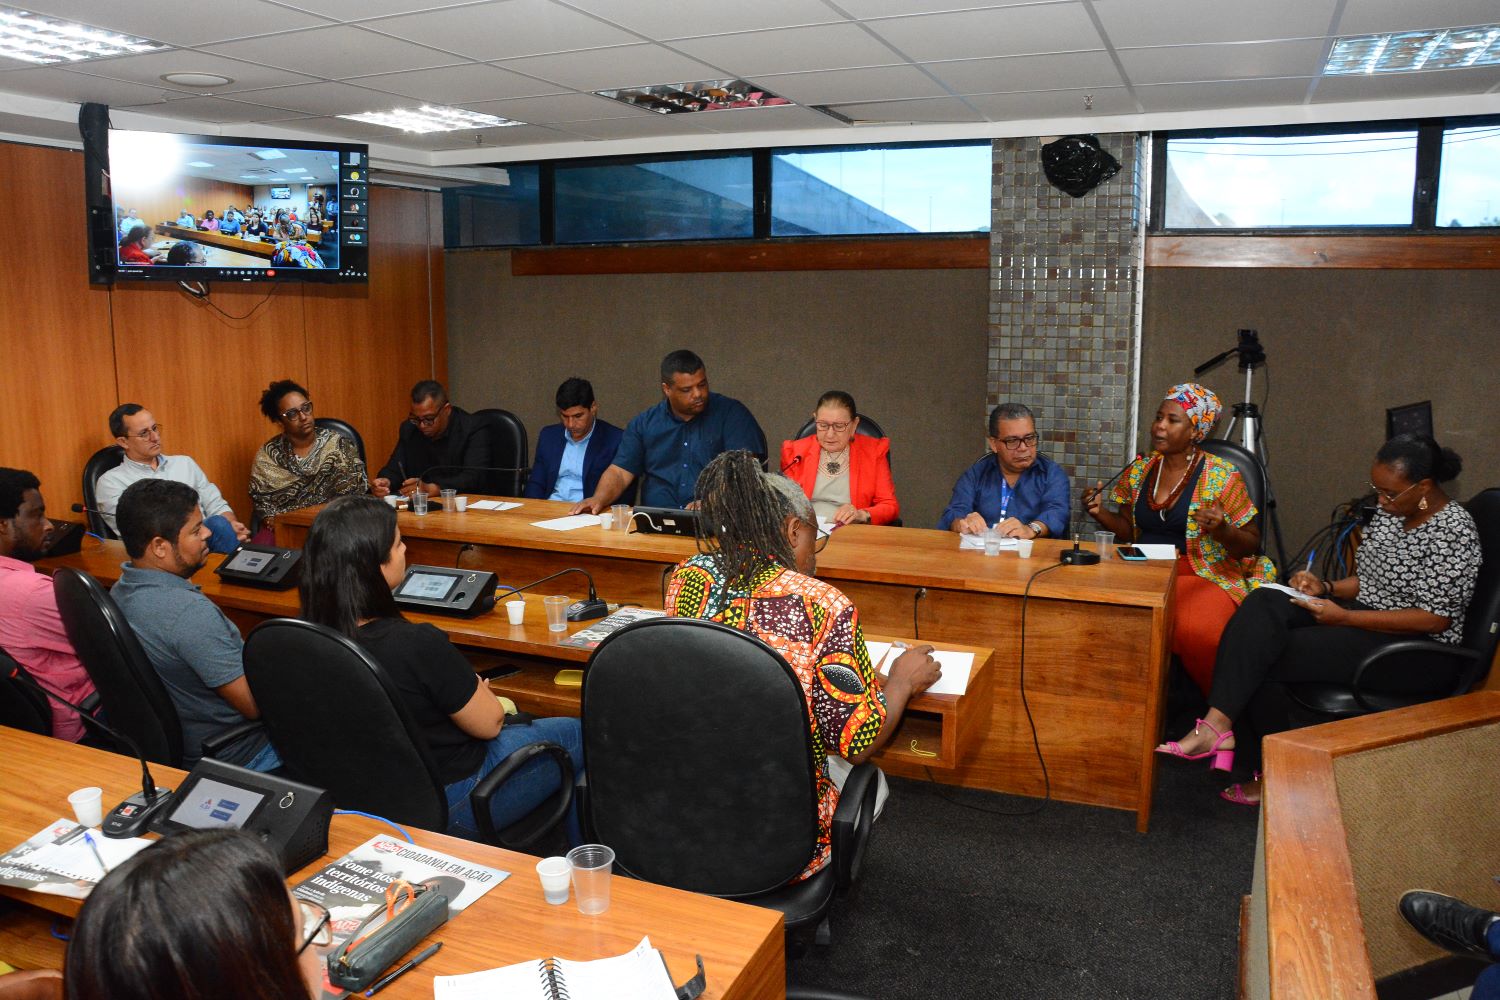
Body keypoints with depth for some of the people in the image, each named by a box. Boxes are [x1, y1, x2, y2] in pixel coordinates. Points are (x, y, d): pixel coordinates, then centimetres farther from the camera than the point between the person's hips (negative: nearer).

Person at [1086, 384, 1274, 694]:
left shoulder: (1222, 476, -5)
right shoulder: (1139, 469, 9)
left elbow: (1251, 544, 0)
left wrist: (1222, 530, -21)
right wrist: (1101, 513, -1)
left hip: (1204, 577, -4)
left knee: (1195, 632, -35)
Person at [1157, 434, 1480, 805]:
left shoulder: (1453, 531, -17)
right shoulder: (1391, 510, 9)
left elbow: (1436, 619, -20)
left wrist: (1343, 617, -23)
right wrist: (1326, 588, -1)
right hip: (1367, 618, 8)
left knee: (1264, 657, -21)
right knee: (1263, 603, -20)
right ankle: (1217, 723, -32)